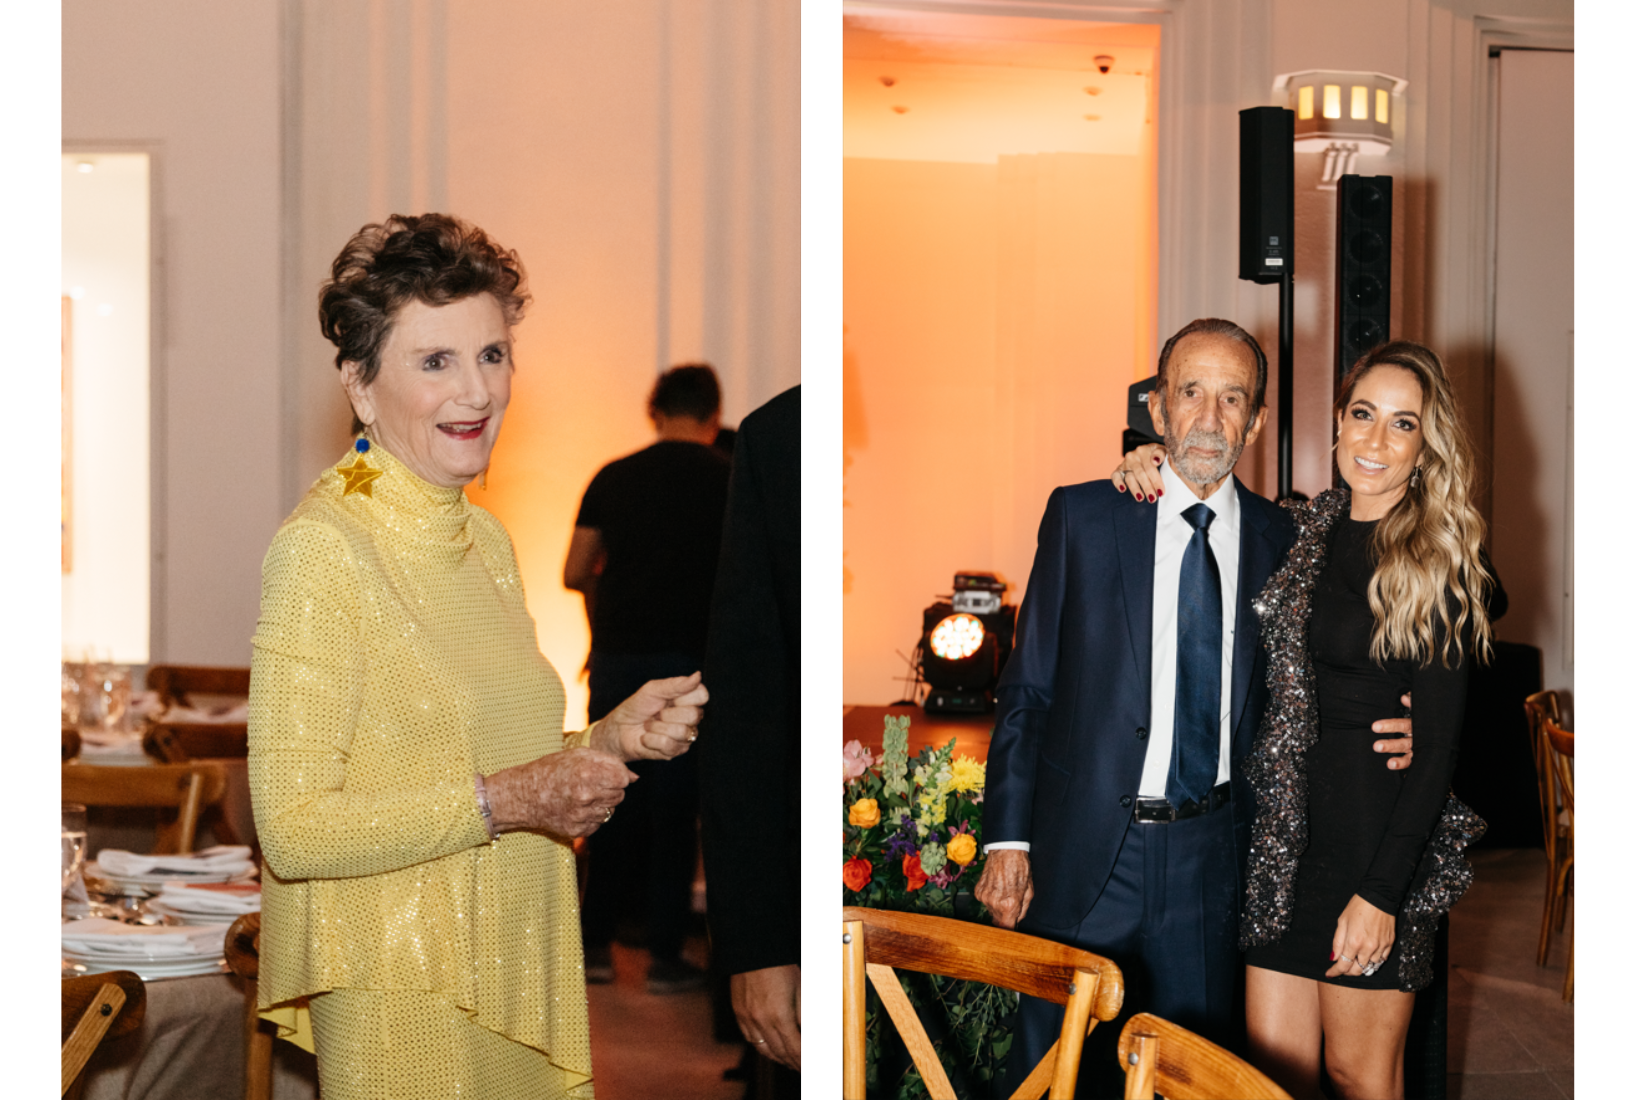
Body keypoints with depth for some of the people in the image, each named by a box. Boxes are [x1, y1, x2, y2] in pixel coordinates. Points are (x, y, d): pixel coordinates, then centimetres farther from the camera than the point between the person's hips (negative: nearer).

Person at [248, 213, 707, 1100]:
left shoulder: (484, 540, 10)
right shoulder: (322, 546, -15)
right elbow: (291, 830, -19)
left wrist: (611, 738, 2)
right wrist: (502, 800, -20)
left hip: (516, 979, 7)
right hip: (400, 1000, -7)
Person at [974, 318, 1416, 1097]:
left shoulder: (1278, 541, 4)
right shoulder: (1082, 517, -1)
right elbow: (1026, 687, 0)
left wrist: (1378, 733, -6)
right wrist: (1007, 838, -5)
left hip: (1212, 856, 2)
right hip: (1085, 852, -2)